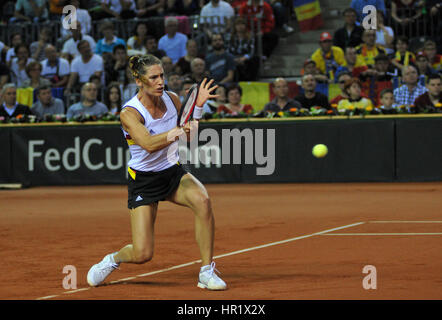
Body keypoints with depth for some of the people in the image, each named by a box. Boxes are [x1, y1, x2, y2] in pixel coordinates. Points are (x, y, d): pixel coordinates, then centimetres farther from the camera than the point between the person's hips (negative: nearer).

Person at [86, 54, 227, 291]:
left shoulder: (171, 99, -3)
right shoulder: (129, 113, -19)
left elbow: (189, 134, 12)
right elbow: (149, 144, -36)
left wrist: (198, 104, -4)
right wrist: (177, 132, -51)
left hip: (173, 172, 4)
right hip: (144, 180, -4)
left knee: (202, 200, -32)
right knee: (142, 255, -11)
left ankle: (207, 273, -21)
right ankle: (113, 260, 28)